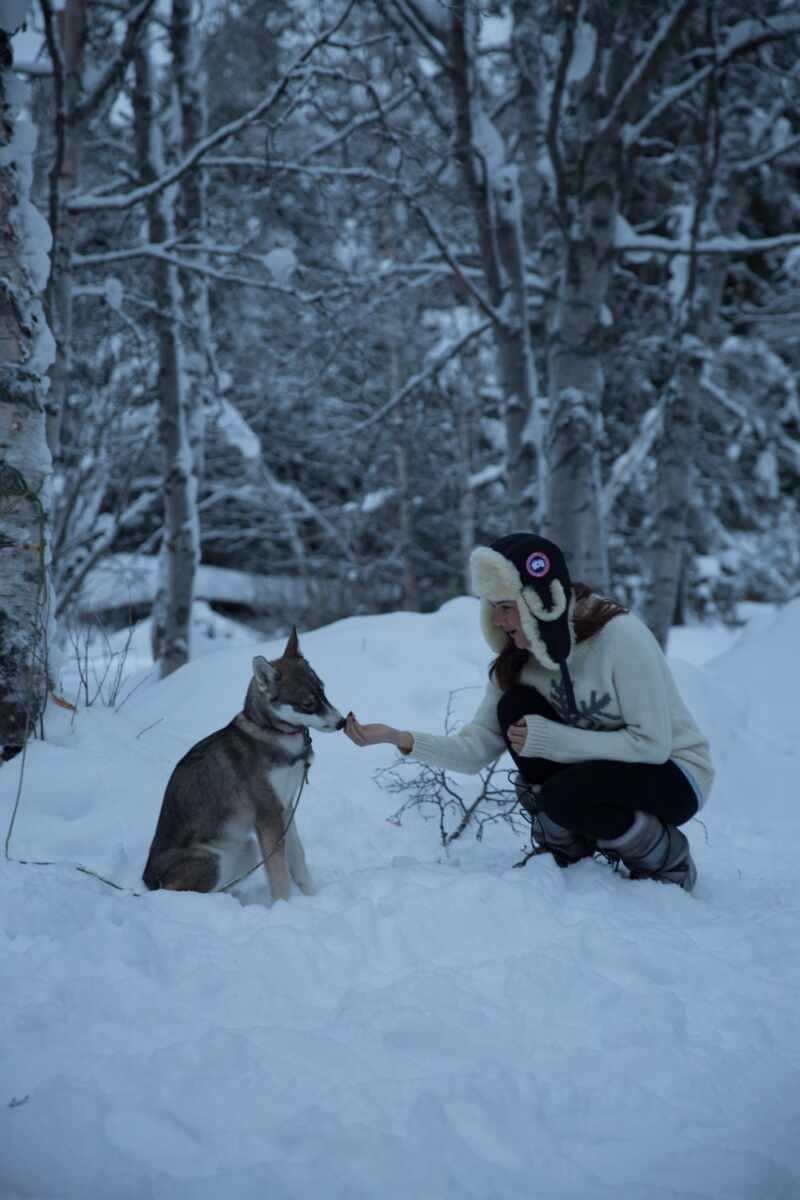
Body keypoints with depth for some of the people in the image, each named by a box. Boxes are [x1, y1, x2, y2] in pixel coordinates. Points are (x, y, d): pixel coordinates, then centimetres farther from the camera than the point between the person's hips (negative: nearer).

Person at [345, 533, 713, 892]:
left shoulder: (621, 635, -27)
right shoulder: (518, 656, -8)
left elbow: (652, 745, -28)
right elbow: (476, 748, -10)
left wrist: (550, 739, -30)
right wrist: (400, 738, -25)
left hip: (672, 773, -6)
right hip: (595, 768, 6)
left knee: (564, 797, -32)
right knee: (516, 707, -18)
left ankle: (669, 859, -4)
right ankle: (563, 850, -3)